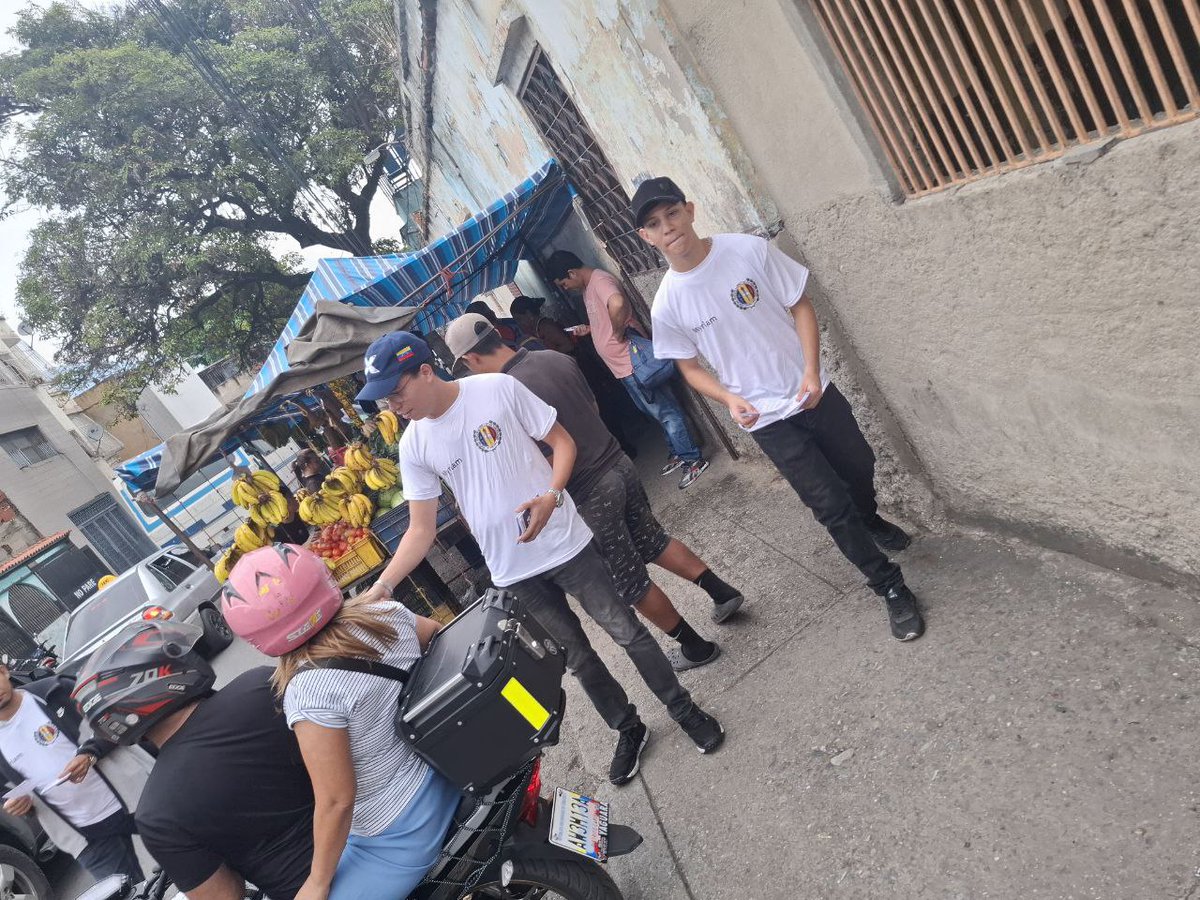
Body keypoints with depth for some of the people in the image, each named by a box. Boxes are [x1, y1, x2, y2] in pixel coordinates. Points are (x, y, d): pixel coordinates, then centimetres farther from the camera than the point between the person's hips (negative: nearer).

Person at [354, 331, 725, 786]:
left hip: (564, 544, -3)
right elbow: (421, 529, 0)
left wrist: (551, 496, -23)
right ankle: (628, 729, 39)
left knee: (627, 631, 7)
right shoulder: (414, 446, -3)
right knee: (575, 657, 17)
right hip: (511, 572, 4)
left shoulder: (499, 388, -13)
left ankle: (684, 709, 31)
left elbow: (562, 442, -6)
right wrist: (383, 585, -12)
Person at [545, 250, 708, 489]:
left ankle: (693, 459, 8)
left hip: (630, 362, -10)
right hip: (623, 366, 10)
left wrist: (618, 333, -25)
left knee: (665, 411, -1)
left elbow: (618, 305, -40)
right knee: (657, 411, 19)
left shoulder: (600, 280, -18)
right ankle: (679, 452, 32)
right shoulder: (587, 287, 14)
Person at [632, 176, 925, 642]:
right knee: (830, 503, -1)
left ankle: (870, 522, 56)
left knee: (859, 468, 20)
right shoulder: (668, 305, -11)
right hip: (767, 420, -2)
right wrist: (729, 398, -16)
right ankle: (890, 587, 19)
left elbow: (800, 305, -3)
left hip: (813, 392, 2)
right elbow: (690, 365, 2)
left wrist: (812, 369, -15)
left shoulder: (750, 250, -10)